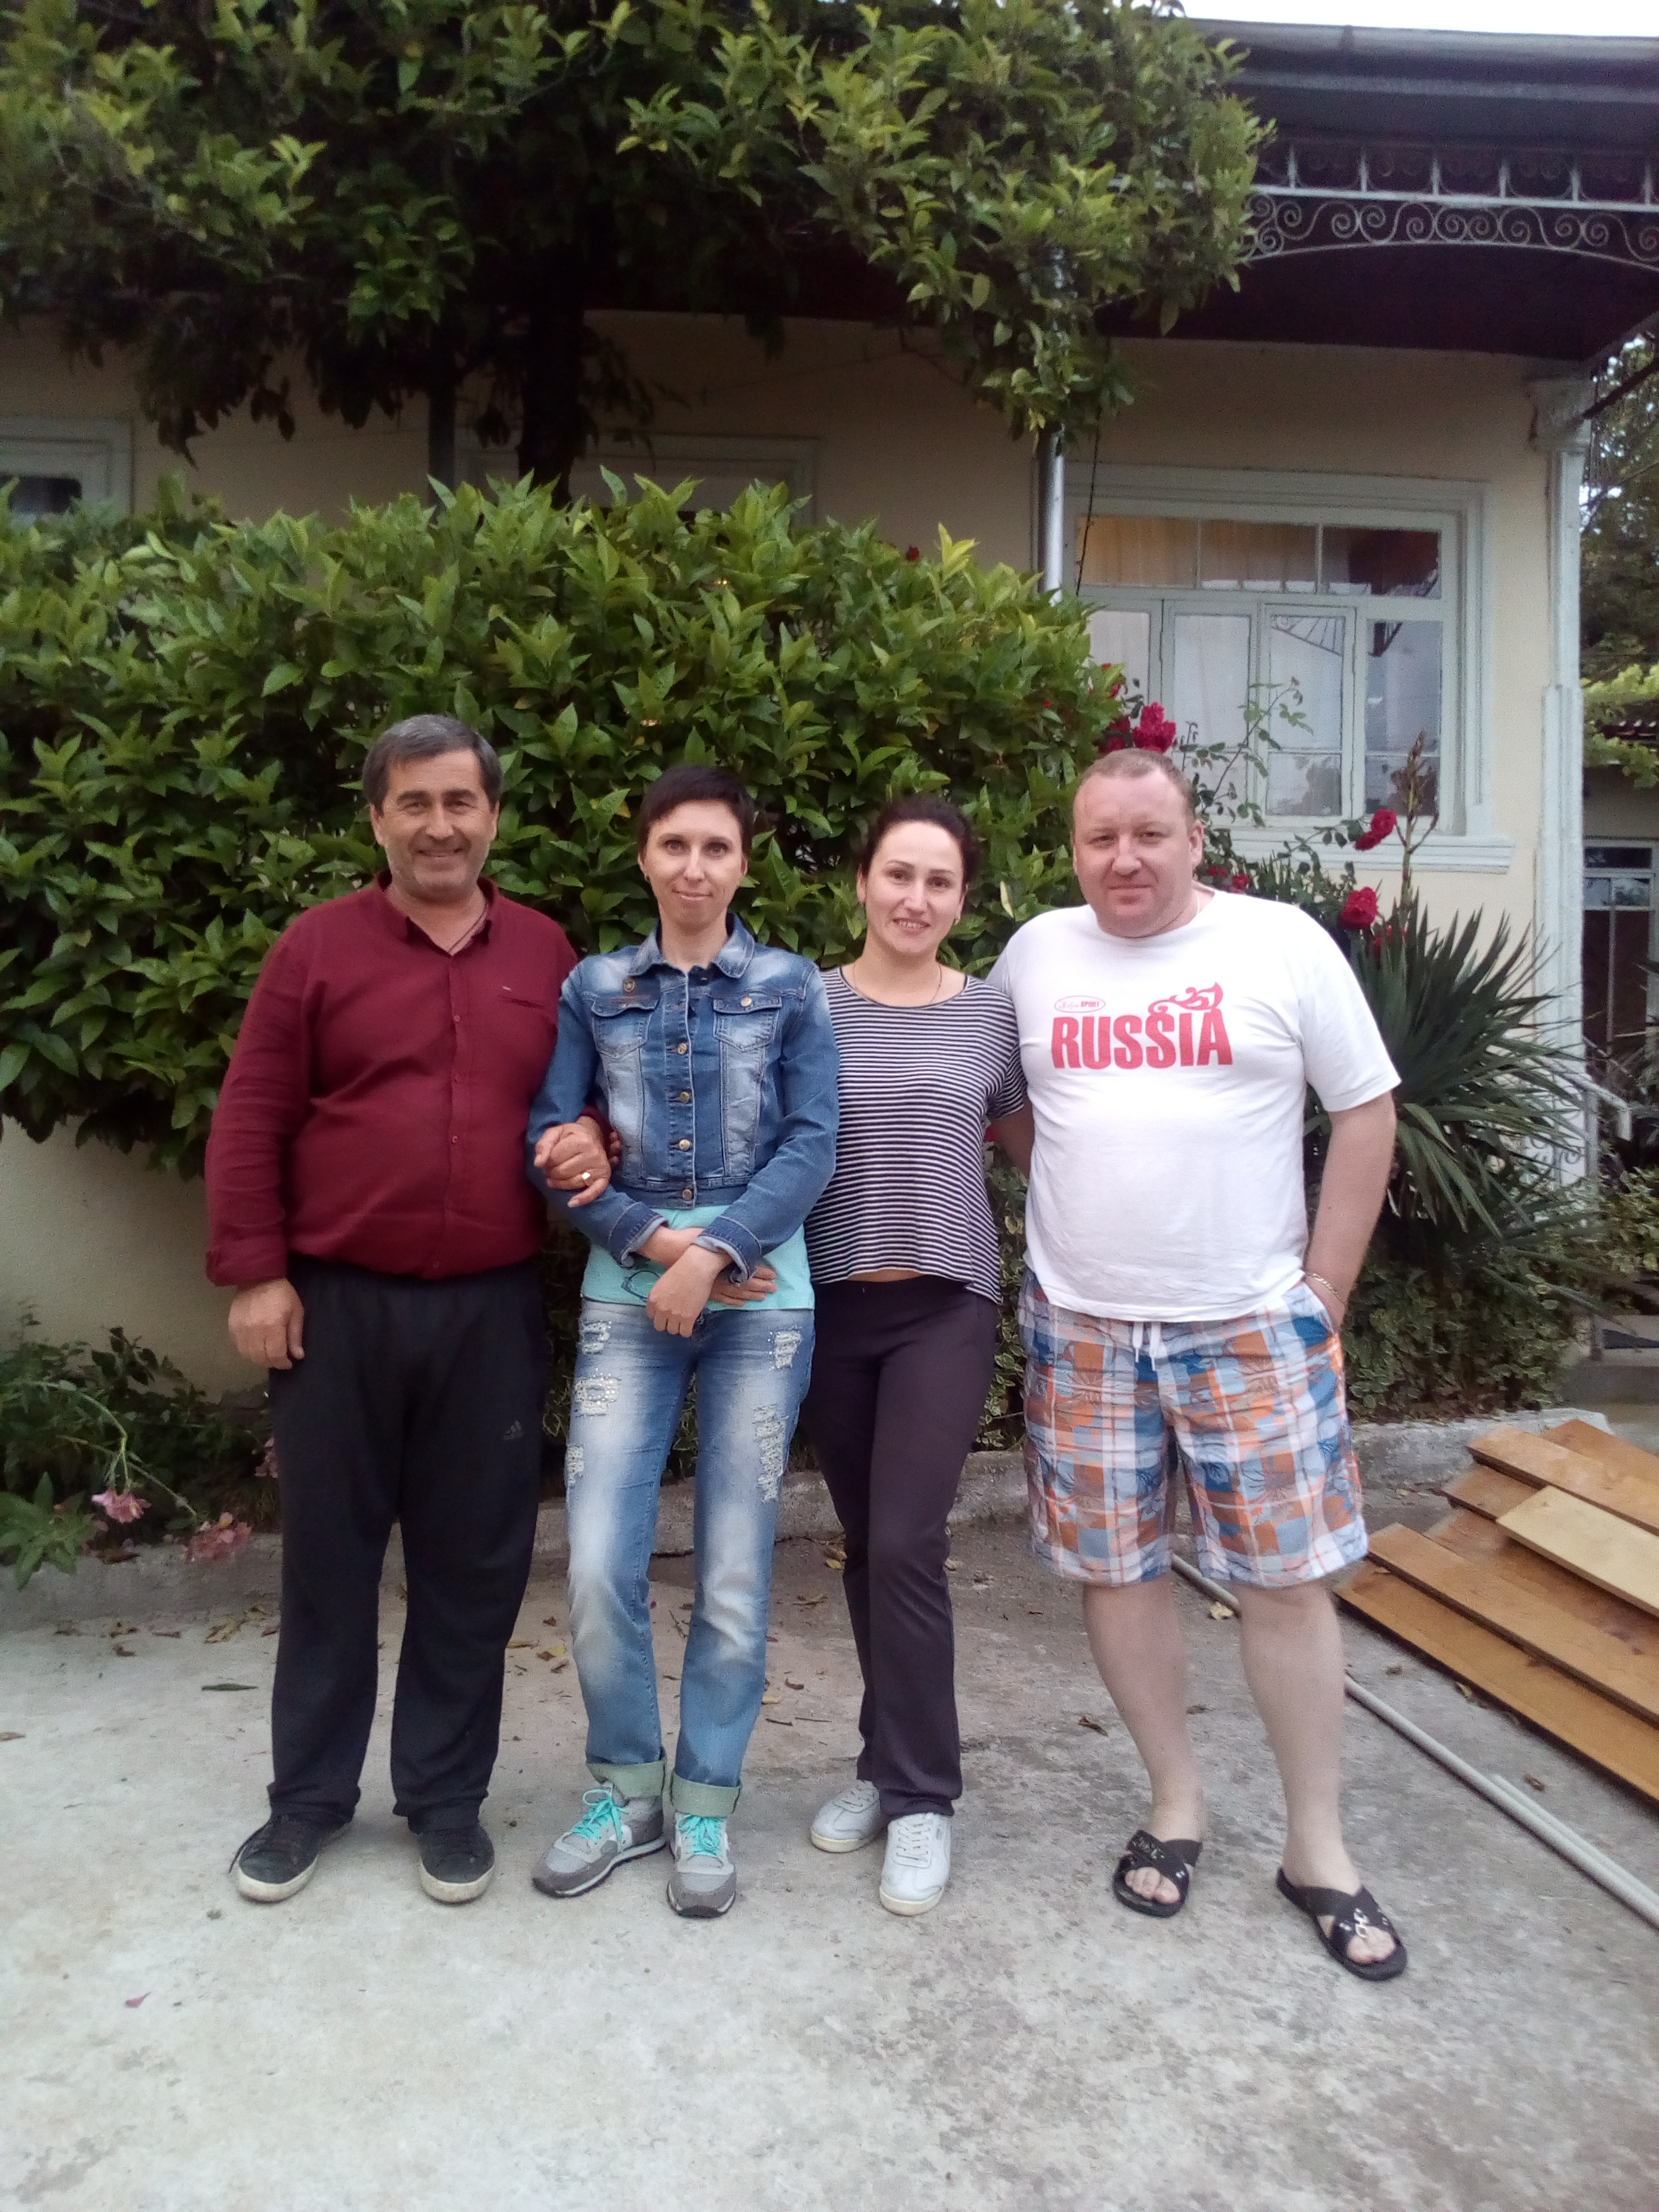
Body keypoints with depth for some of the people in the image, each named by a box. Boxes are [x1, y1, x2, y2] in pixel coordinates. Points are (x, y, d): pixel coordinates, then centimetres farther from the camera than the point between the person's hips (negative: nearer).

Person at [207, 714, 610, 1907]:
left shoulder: (546, 953, 7)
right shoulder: (318, 945, 0)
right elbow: (251, 1118, -1)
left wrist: (593, 1143, -6)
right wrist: (255, 1271, -6)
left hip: (494, 1310, 2)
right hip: (338, 1304, -1)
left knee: (474, 1561, 10)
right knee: (329, 1553, 12)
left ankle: (447, 1794, 28)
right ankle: (310, 1793, 31)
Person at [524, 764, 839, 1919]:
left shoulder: (792, 988, 5)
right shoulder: (596, 989, 8)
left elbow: (813, 1144, -4)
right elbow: (551, 1140, 2)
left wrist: (714, 1254, -14)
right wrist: (654, 1237, -12)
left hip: (760, 1299, -1)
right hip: (627, 1296, 1)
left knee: (737, 1572, 4)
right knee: (600, 1563, -3)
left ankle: (705, 1805, 24)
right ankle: (626, 1788, 21)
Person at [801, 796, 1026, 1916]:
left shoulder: (994, 1014, 2)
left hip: (948, 1307, -1)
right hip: (833, 1306, 2)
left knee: (907, 1544, -7)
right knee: (866, 1546, 12)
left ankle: (923, 1795, 11)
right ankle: (892, 1762, 31)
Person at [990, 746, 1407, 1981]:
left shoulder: (1284, 944, -4)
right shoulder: (1036, 954, 4)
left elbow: (1366, 1114, 0)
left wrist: (1323, 1297, -3)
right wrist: (1079, 1200, 5)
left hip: (1252, 1326, -2)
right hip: (1082, 1327, 2)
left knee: (1287, 1579, 4)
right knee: (1117, 1571, 10)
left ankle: (1319, 1845, 22)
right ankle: (1177, 1801, 30)